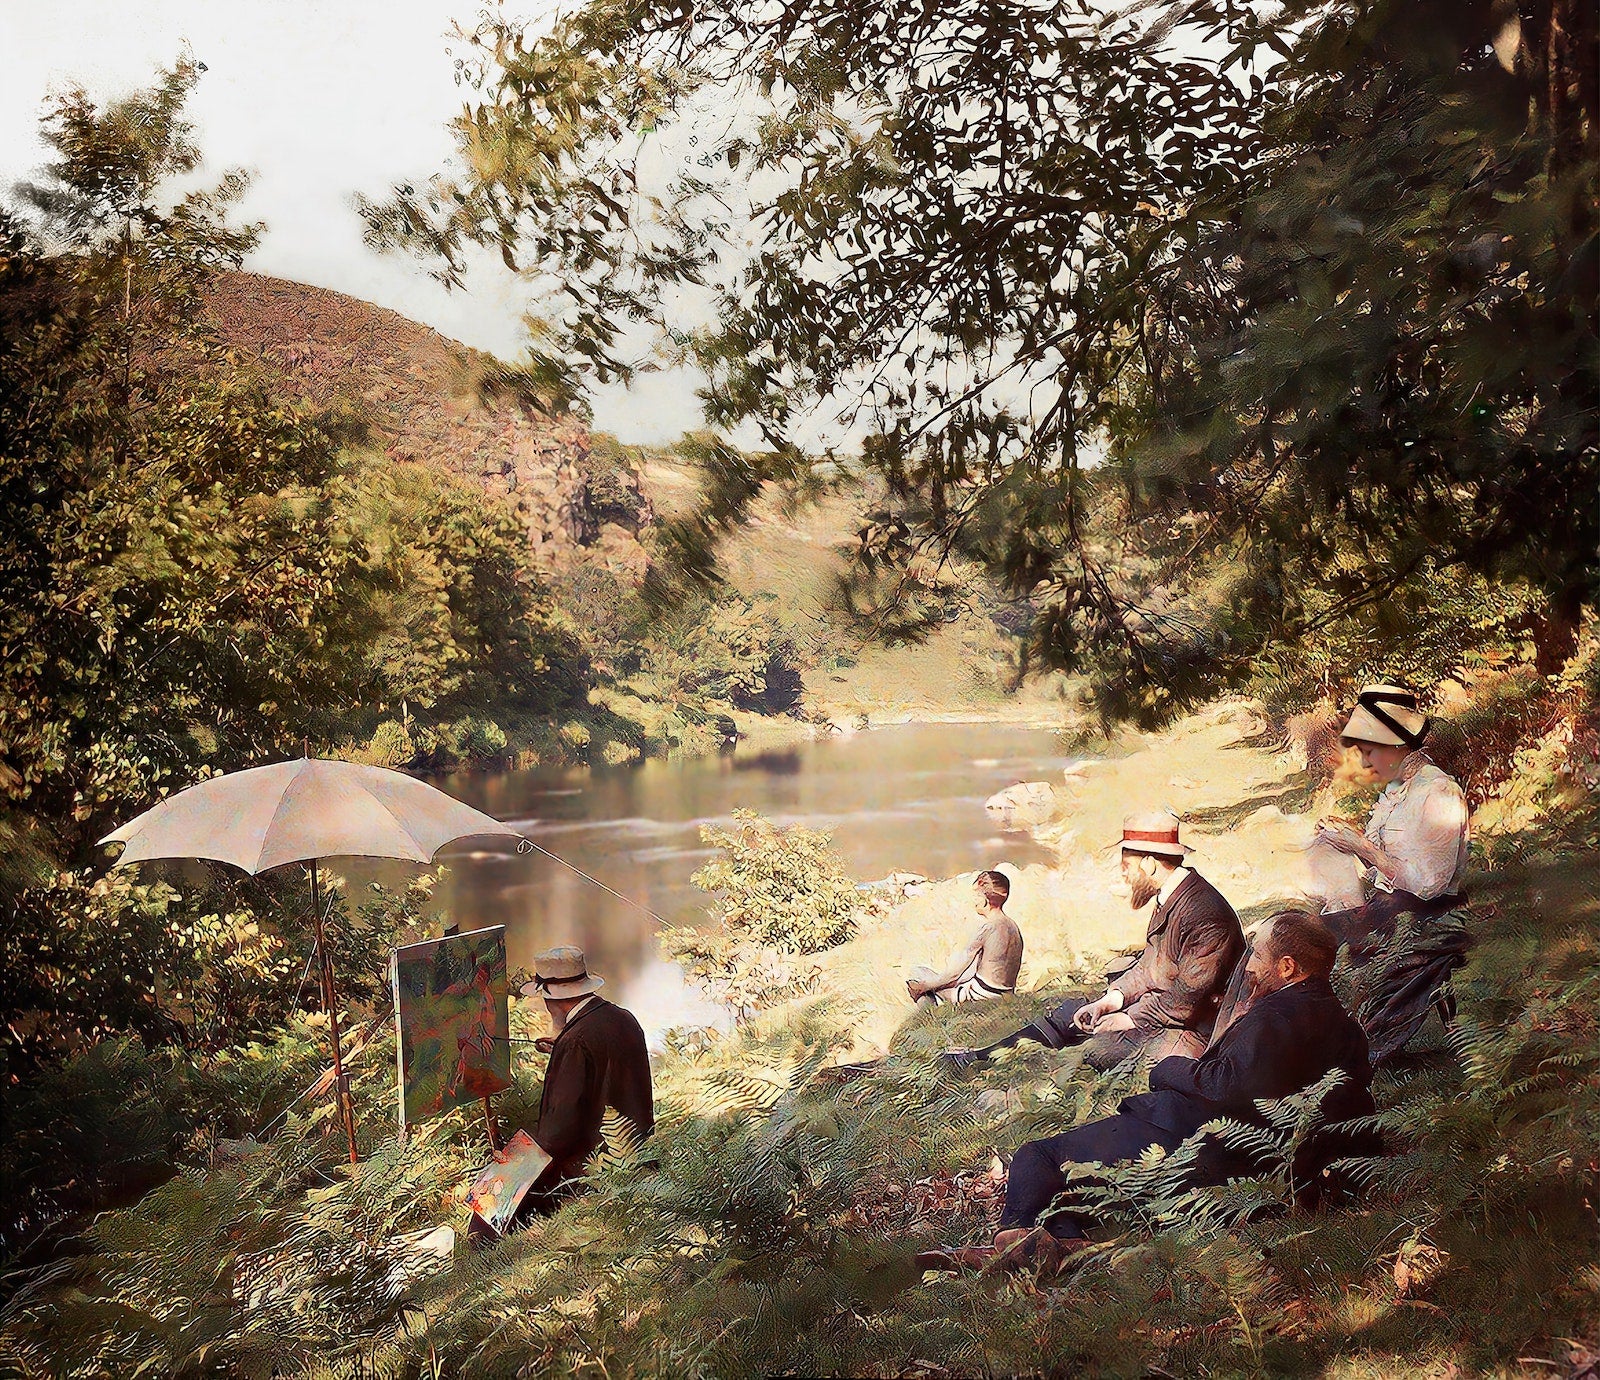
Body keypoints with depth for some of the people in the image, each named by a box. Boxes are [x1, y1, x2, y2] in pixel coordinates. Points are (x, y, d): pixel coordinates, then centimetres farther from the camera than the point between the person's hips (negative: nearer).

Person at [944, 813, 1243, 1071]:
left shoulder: (1205, 915, -25)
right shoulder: (1167, 898, 7)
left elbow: (1186, 998, -25)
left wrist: (1128, 1020, -18)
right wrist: (1113, 998, -1)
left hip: (1188, 1031, -9)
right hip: (1154, 1007, 9)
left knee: (1092, 1052, -23)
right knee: (1072, 1013, 3)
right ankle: (981, 1058, 3)